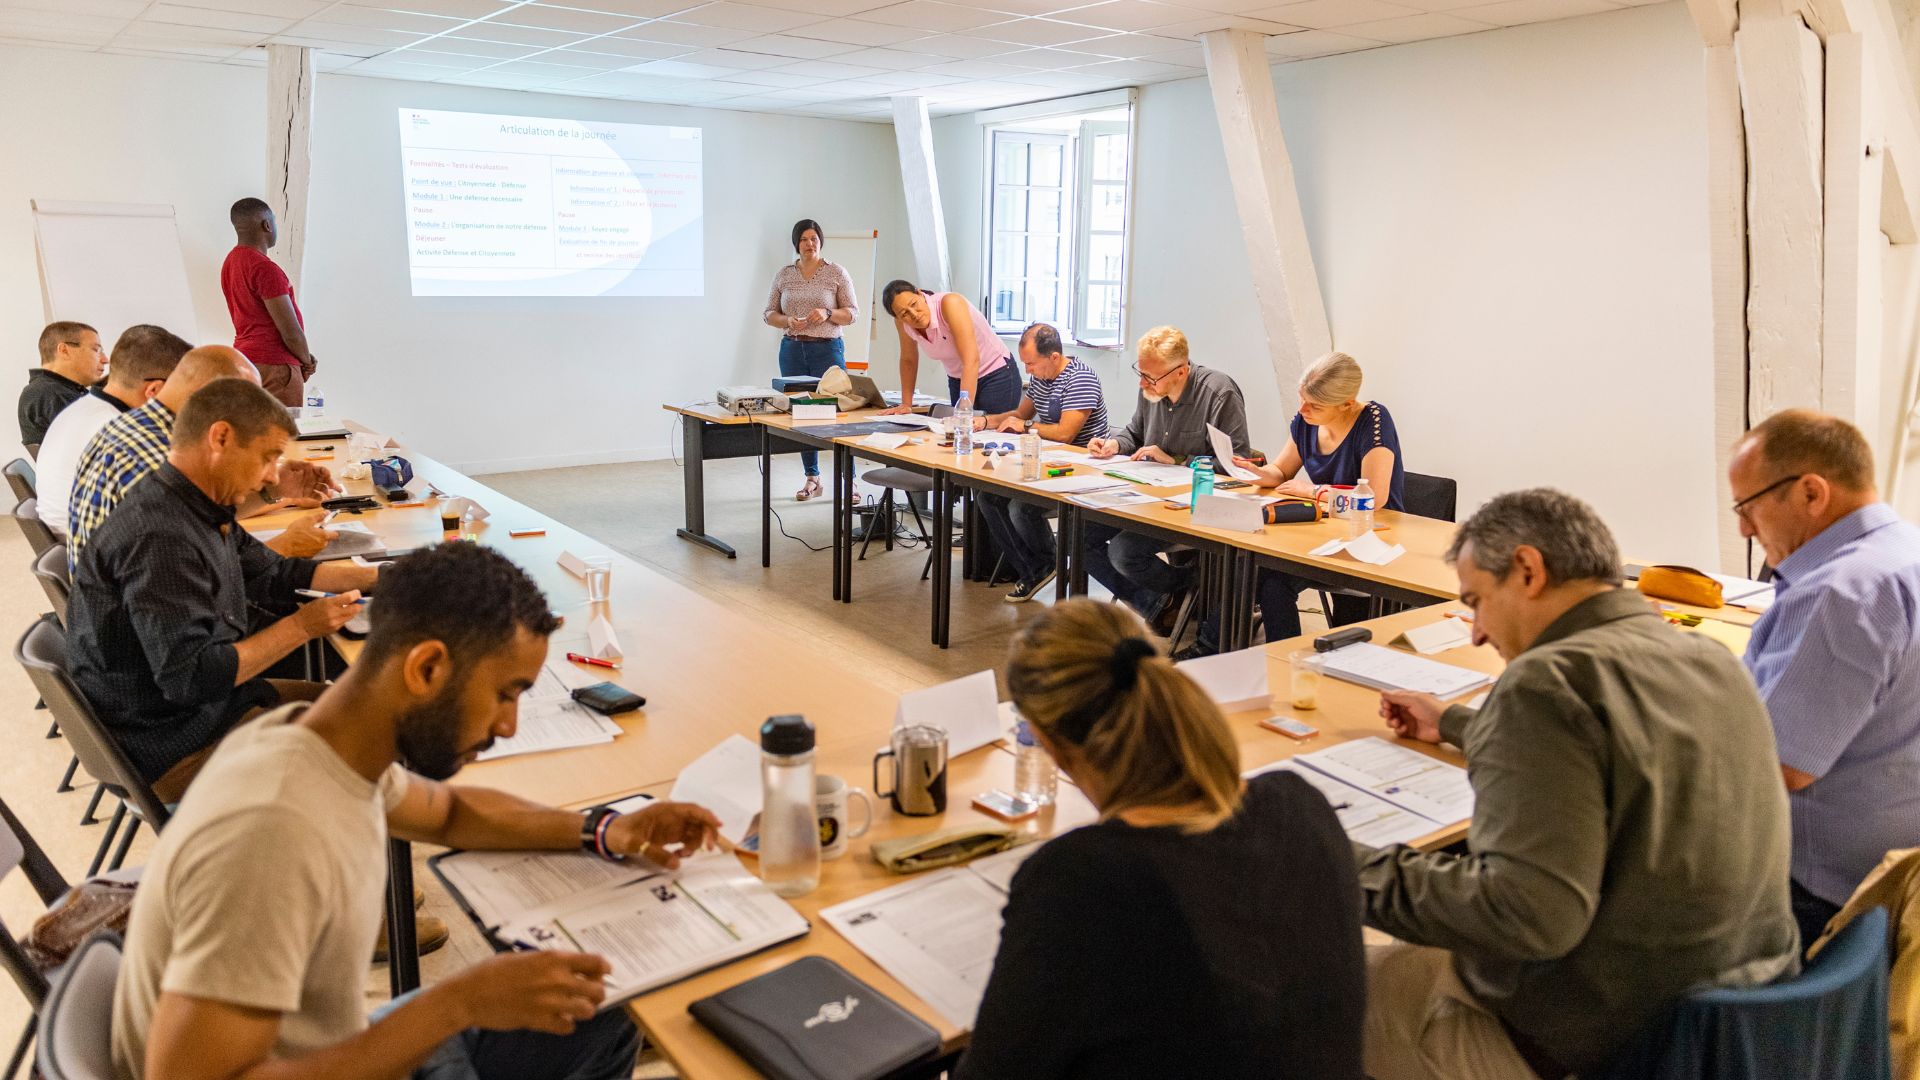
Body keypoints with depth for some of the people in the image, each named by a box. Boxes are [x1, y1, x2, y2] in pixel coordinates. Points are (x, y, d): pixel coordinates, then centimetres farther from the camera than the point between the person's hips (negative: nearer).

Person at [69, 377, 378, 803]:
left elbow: (273, 574, 13)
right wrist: (300, 627, -23)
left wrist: (376, 577, 5)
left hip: (214, 699, 10)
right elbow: (190, 677, -30)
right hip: (175, 747, -10)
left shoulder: (201, 511, 2)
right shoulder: (159, 537, -28)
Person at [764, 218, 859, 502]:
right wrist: (788, 321, -9)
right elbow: (769, 314, 12)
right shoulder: (784, 275, 9)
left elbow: (852, 313, 0)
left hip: (828, 349, -3)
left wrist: (827, 314, -17)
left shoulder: (837, 272, 1)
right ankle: (812, 478, 17)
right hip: (792, 350, 4)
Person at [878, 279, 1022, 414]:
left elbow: (971, 361, -37)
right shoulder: (902, 323, -13)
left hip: (997, 376, -5)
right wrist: (906, 404, 3)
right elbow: (908, 360, 6)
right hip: (957, 380, 5)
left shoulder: (950, 303, -30)